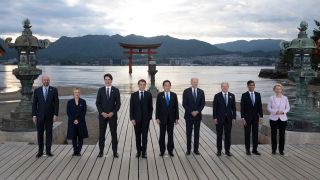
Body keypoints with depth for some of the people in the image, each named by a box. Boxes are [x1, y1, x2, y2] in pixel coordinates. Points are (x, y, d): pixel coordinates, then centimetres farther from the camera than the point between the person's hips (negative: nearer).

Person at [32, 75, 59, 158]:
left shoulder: (54, 90, -2)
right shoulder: (37, 90, 1)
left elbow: (56, 103, -4)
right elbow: (34, 104, 2)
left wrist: (56, 115, -10)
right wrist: (34, 115, -4)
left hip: (50, 115, -1)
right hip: (40, 115, 1)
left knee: (49, 133, 5)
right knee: (40, 133, 4)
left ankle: (48, 151, 13)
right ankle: (40, 151, 15)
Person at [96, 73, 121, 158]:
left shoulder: (116, 90, 1)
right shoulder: (100, 90, 4)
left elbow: (118, 103, -1)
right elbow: (97, 103, 3)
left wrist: (113, 112, -12)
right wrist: (102, 112, -10)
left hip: (112, 115, -1)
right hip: (102, 115, 1)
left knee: (114, 133, 2)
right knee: (101, 134, 4)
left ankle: (115, 152, 8)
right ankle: (101, 151, 11)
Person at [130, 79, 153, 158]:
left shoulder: (148, 94, 3)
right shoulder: (133, 95, 3)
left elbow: (151, 107, 5)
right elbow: (131, 108, 1)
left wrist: (150, 117, -2)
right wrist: (132, 118, -6)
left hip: (146, 119, 0)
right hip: (137, 119, 1)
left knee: (145, 136, 2)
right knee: (138, 136, 7)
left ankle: (144, 152, 9)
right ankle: (138, 151, 17)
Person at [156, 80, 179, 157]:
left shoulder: (174, 95, 3)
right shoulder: (160, 95, -1)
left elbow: (176, 107, 3)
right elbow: (157, 107, -1)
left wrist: (177, 118, -1)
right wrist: (157, 117, -7)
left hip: (171, 118, 1)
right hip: (162, 118, -1)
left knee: (170, 134, 7)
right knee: (162, 135, 6)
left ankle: (170, 150, 15)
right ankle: (162, 150, 14)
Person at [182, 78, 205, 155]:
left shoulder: (201, 92, 4)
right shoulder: (186, 91, -3)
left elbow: (203, 103, 3)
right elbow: (184, 104, -6)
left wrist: (197, 111, -11)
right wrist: (191, 112, -13)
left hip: (198, 115, 2)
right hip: (189, 115, -2)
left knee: (197, 133, 6)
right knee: (188, 133, 4)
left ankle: (196, 149, 13)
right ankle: (188, 149, 11)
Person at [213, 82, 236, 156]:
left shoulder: (232, 96, 5)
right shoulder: (217, 96, -2)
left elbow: (233, 107, 6)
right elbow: (215, 108, -3)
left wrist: (234, 117, 0)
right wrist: (214, 117, -8)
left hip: (228, 118, 2)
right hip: (219, 118, -2)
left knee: (228, 135, 6)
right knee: (219, 135, 5)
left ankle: (227, 150, 14)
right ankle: (219, 150, 13)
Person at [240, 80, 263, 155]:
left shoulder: (258, 95, 6)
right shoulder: (244, 95, -5)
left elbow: (260, 106, 6)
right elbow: (242, 107, -7)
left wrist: (261, 116, 0)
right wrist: (243, 118, -13)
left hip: (255, 117, 3)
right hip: (247, 117, -3)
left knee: (255, 133, 6)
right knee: (247, 134, 3)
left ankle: (255, 149, 13)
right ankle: (247, 149, 12)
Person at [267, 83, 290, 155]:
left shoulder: (285, 98, 4)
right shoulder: (271, 98, 1)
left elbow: (288, 108, 7)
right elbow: (269, 108, 0)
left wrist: (283, 111, -12)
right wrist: (275, 111, -16)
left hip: (283, 119, 1)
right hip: (274, 118, -1)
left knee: (282, 135, 1)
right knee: (273, 135, 2)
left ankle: (281, 150, 12)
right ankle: (273, 150, 14)